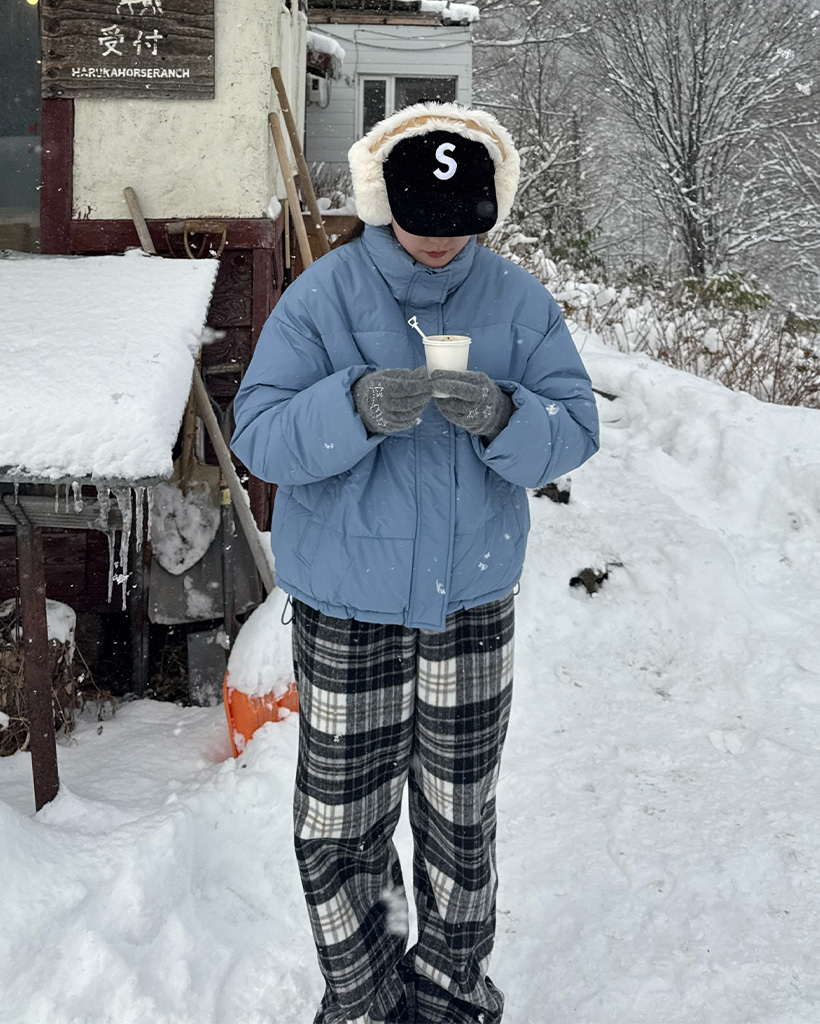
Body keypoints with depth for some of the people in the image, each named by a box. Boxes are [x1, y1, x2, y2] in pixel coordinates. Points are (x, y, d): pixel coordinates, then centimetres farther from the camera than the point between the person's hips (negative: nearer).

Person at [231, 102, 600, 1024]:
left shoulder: (518, 301, -2)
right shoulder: (321, 297, -9)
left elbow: (574, 430, -5)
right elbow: (259, 437, -14)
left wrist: (504, 417, -28)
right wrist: (357, 406, -33)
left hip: (474, 594, 2)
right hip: (348, 601, -2)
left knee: (462, 812, 15)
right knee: (341, 820, 5)